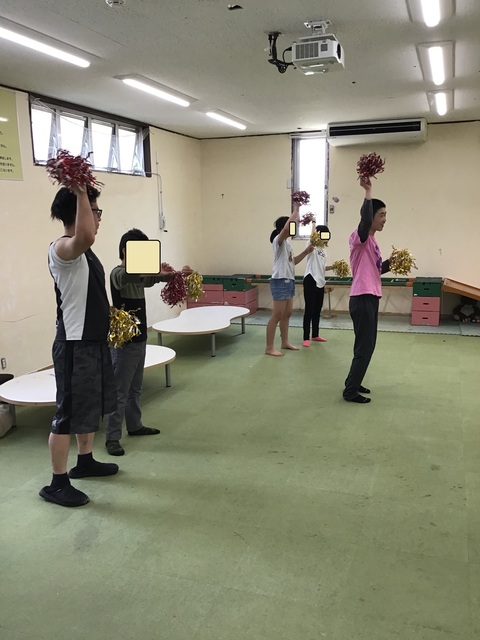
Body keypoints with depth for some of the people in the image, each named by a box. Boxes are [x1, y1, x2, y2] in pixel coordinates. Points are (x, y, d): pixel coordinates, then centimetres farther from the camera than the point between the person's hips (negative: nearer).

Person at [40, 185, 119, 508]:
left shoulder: (84, 252, 11)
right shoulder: (61, 249, -19)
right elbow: (86, 236, -43)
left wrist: (111, 312, 16)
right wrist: (81, 194, -32)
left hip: (95, 341, 10)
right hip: (75, 346, -10)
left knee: (91, 407, 21)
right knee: (70, 414, 0)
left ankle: (85, 461, 38)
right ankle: (57, 484, 14)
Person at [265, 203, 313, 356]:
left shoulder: (287, 242, 17)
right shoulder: (278, 240, -11)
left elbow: (293, 261, 24)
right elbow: (286, 228, -33)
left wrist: (306, 252, 12)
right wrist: (296, 210, -25)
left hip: (289, 281, 10)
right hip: (280, 281, -10)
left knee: (287, 314, 16)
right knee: (277, 316, -8)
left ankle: (285, 342, 27)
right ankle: (269, 348, -3)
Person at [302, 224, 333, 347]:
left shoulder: (324, 251, 18)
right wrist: (313, 223, -32)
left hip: (320, 282, 8)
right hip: (310, 281, -8)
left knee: (317, 310, 13)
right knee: (309, 309, -7)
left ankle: (315, 335, 24)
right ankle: (306, 338, -3)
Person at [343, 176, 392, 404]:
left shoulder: (372, 242, 16)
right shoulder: (359, 238, -12)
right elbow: (365, 220, -34)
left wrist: (390, 263, 4)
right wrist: (368, 191, -30)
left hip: (371, 297, 10)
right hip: (362, 298, -10)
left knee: (366, 345, 16)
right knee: (364, 347, -5)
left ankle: (353, 383, 27)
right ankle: (350, 391, 4)